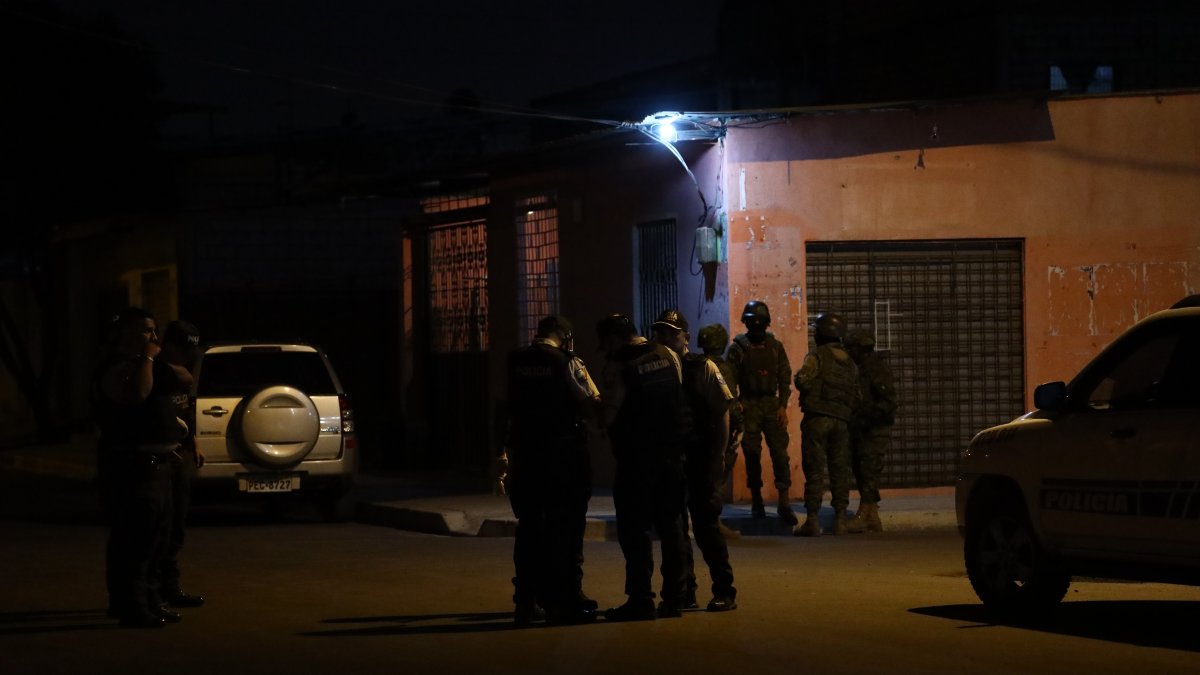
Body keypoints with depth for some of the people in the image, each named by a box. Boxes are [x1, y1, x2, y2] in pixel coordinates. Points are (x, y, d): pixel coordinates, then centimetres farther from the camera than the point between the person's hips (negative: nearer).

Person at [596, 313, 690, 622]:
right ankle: (673, 598, 13)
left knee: (634, 528, 0)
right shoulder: (668, 356, 6)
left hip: (637, 457, -6)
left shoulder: (618, 367, -13)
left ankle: (640, 599, -2)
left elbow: (610, 416, -14)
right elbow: (678, 394, 11)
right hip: (673, 452, 6)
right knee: (670, 524, 12)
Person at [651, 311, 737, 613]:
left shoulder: (703, 368, -2)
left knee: (706, 525, -5)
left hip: (701, 460, -4)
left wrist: (717, 457, -10)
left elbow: (722, 414, -4)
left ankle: (724, 592, 1)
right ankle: (684, 592, 13)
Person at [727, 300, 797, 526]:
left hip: (772, 404, 1)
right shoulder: (738, 347, 3)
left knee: (780, 452, -7)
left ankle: (784, 502, -9)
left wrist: (783, 406, -3)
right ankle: (756, 501, 10)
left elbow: (784, 377, 7)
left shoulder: (776, 346, 8)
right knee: (752, 454, 1)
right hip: (749, 405, -1)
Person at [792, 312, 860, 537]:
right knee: (839, 470, 8)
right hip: (841, 421, 5)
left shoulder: (817, 356, -5)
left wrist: (799, 375, 4)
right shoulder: (850, 363, 15)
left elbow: (803, 381, -18)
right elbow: (856, 397, 16)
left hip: (817, 417, -5)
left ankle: (813, 520, -8)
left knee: (814, 470, -5)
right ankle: (840, 520, 6)